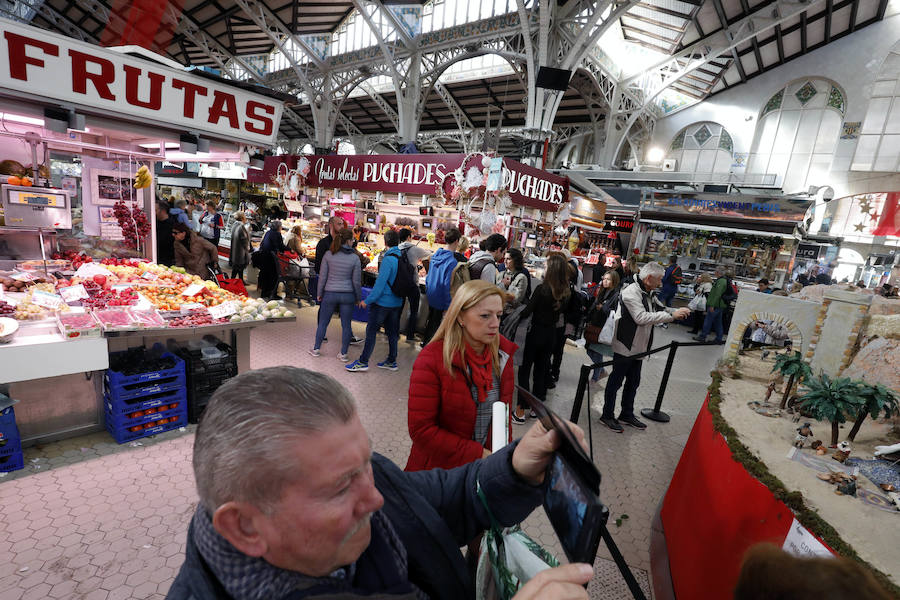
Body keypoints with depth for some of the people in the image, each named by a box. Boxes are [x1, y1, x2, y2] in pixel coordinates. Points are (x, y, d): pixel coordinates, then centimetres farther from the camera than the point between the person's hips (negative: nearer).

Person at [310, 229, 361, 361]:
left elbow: (322, 276, -2)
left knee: (323, 322, 16)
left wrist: (320, 293, 9)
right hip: (348, 295, -1)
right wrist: (359, 298, 7)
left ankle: (316, 349, 27)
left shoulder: (329, 255, -6)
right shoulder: (355, 258, -7)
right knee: (346, 325, 10)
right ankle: (343, 353, 16)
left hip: (330, 294, 1)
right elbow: (356, 281, -4)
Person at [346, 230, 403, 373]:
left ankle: (363, 362, 7)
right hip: (397, 302, 7)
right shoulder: (403, 258, 4)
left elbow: (381, 282, -20)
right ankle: (391, 361, 24)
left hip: (383, 301, -7)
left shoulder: (388, 259, -17)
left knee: (371, 330, 1)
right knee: (392, 331, 15)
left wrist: (368, 300, -14)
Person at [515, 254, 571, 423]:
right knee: (541, 370, 17)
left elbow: (528, 311, -15)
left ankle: (521, 411, 7)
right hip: (552, 333, 6)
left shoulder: (542, 289, -19)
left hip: (536, 331, -6)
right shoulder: (566, 292, -1)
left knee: (525, 369, 4)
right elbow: (562, 310, 9)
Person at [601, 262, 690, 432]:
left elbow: (660, 308, 26)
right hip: (625, 347, -10)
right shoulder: (631, 291, -19)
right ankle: (607, 415, 14)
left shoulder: (648, 294, 12)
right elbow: (641, 317, -28)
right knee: (616, 381, 2)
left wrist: (678, 311, 6)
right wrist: (671, 315, -24)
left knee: (633, 382, 18)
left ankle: (627, 414, 32)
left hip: (638, 348, 10)